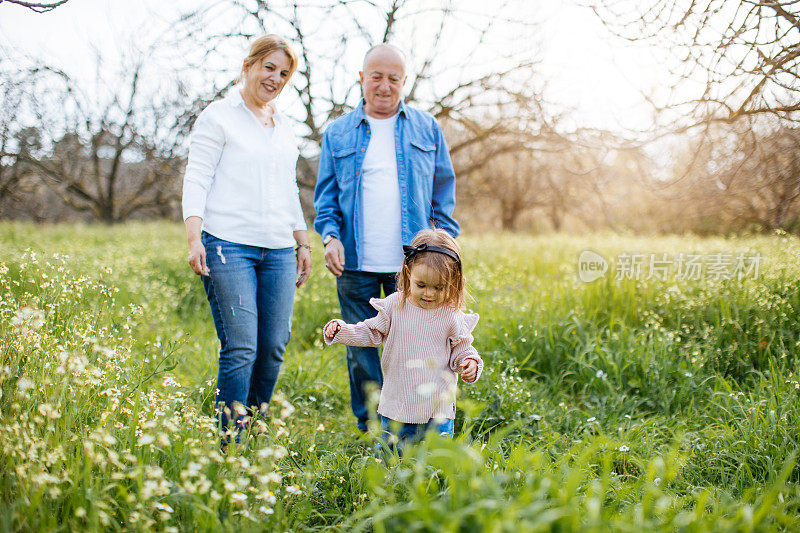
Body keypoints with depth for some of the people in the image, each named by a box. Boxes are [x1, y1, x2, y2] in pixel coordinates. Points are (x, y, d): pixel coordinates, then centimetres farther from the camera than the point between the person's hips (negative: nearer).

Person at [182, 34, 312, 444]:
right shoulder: (219, 116, 3)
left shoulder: (284, 126, 22)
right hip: (229, 247, -6)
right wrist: (194, 238, -15)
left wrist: (304, 243, 22)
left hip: (279, 252, 6)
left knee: (274, 347, 2)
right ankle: (230, 444, 0)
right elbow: (196, 179, -3)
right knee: (240, 348, -10)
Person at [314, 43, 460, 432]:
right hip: (356, 264, 1)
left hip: (412, 264, 0)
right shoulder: (337, 134, 11)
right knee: (361, 351, 6)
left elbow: (444, 192, 13)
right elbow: (326, 195, 10)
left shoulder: (426, 129, 11)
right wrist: (330, 236, -7)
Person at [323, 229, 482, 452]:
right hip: (397, 408, 1)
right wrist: (341, 330, -2)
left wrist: (470, 362, -15)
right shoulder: (395, 305, -4)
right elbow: (371, 333, 8)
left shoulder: (451, 315, -6)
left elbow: (460, 350, 5)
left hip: (438, 410, -1)